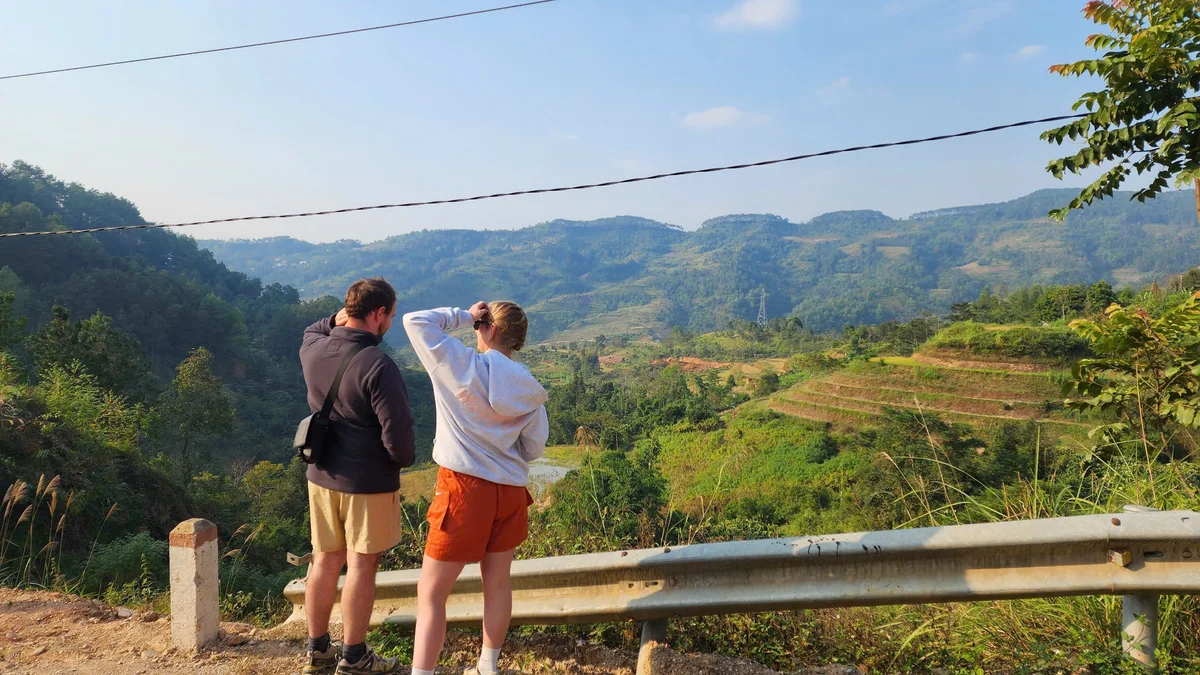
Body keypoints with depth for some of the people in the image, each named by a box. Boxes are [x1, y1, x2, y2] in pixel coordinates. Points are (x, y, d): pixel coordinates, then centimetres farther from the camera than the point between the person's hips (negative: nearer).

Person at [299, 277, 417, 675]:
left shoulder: (312, 351, -2)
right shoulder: (378, 366, -23)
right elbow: (398, 436, -23)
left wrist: (339, 318, 10)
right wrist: (405, 459, -2)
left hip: (322, 476, 7)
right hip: (368, 482, -7)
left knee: (325, 561, 17)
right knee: (360, 568, 6)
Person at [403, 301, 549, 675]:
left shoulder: (460, 363, -12)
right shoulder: (529, 388, 1)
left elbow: (415, 321, -6)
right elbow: (534, 449, 6)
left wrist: (463, 316, 2)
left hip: (464, 486, -5)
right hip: (510, 490, 5)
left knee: (431, 592, 6)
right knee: (497, 582, 20)